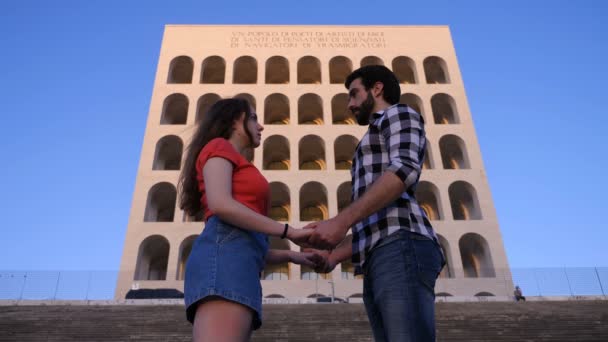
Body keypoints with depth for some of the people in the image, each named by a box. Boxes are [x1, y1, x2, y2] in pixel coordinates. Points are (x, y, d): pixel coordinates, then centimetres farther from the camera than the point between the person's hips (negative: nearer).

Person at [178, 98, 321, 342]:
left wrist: (291, 256, 24)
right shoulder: (218, 147, 13)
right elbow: (220, 205, -7)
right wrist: (290, 232, -4)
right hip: (225, 256, -9)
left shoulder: (236, 173, 38)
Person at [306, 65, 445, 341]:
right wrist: (333, 256, 21)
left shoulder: (398, 114, 12)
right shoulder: (373, 158, 37)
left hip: (401, 248, -9)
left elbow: (405, 169, -10)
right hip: (381, 261, 9)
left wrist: (340, 221, -17)